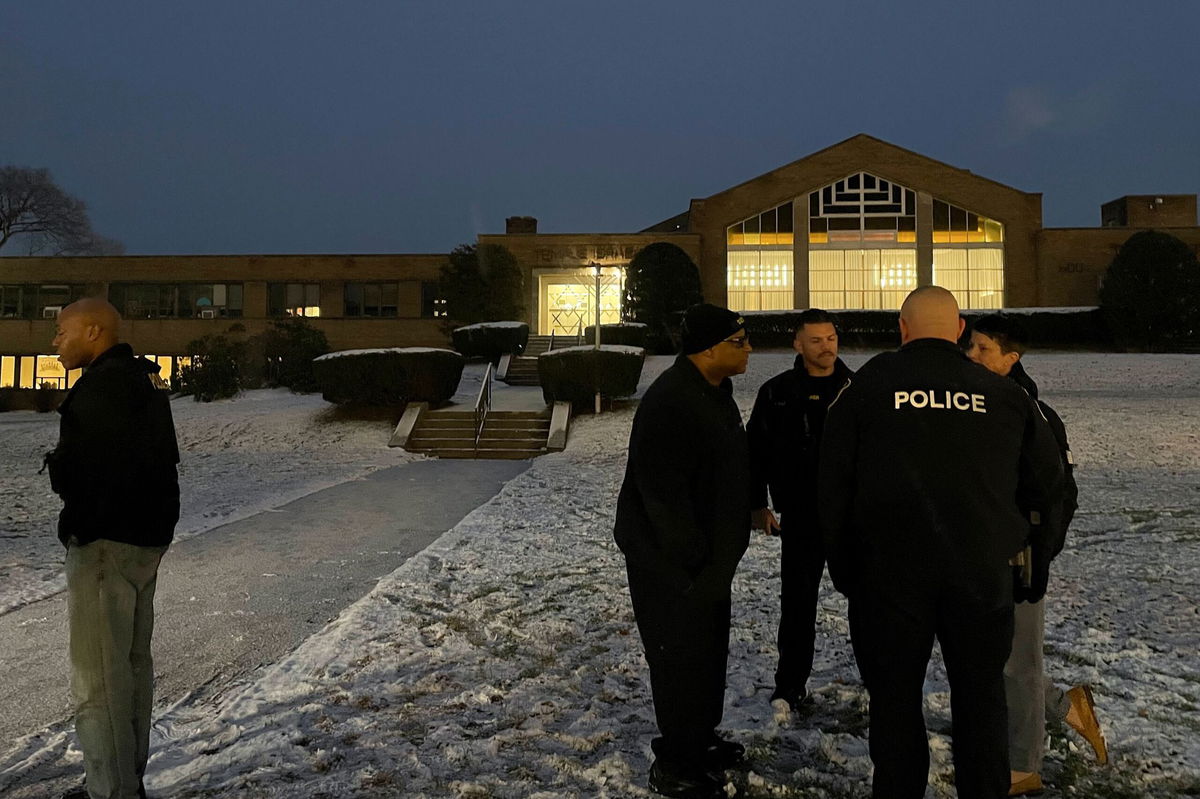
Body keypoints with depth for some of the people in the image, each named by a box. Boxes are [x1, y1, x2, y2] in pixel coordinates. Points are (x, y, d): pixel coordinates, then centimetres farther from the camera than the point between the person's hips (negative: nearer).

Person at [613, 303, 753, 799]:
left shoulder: (715, 391, 9)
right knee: (683, 656, -1)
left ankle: (700, 740, 38)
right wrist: (693, 557, -23)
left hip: (708, 553, 10)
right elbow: (663, 492, -27)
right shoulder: (670, 402, -25)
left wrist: (722, 548, 20)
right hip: (671, 560, -10)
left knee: (708, 650, 20)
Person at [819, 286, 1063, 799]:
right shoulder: (1002, 393, 3)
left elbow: (832, 488, -1)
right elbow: (1047, 480, 12)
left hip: (890, 570, -1)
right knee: (980, 698, 16)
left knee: (895, 699, 11)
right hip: (982, 572, 2)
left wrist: (844, 570, 8)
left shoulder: (867, 386, -2)